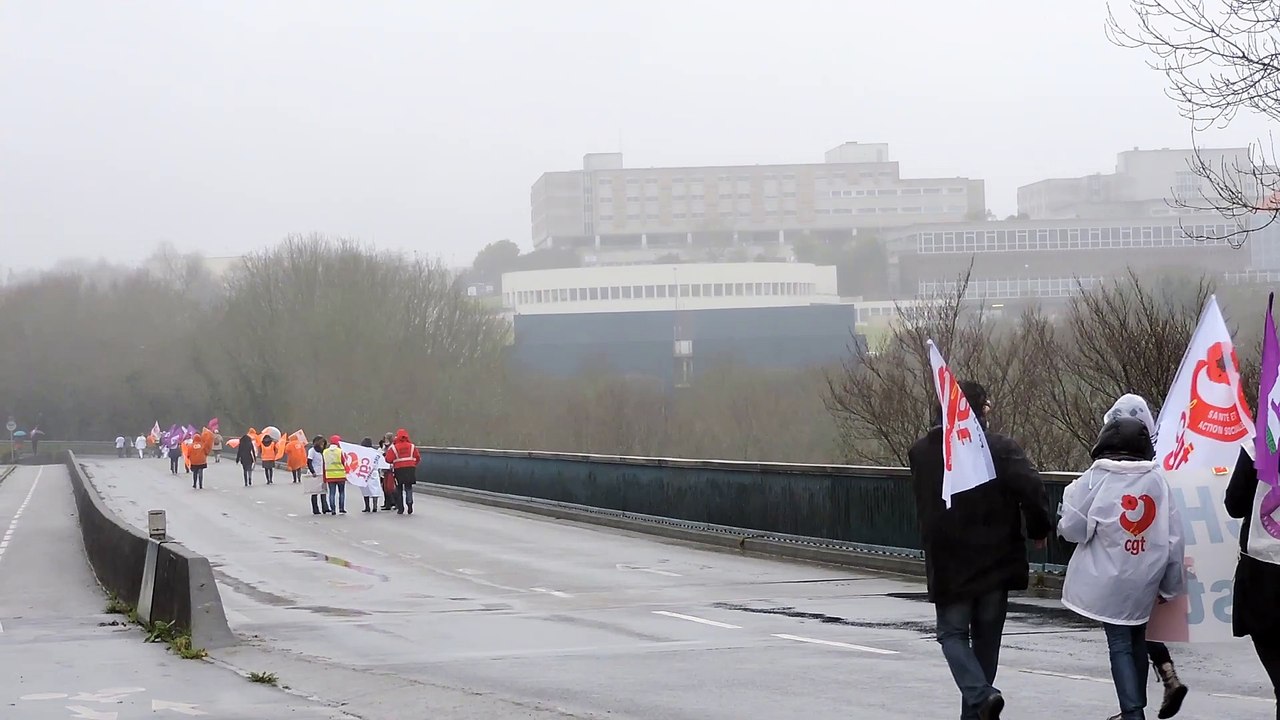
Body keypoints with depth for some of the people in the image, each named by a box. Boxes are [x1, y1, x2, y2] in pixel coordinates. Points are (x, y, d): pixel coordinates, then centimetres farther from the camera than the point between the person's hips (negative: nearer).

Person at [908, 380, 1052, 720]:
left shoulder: (922, 451, -1)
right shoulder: (1001, 448, -10)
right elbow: (1032, 489, -19)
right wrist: (1039, 530, -5)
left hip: (948, 563, 0)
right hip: (995, 561, 0)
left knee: (953, 633, 8)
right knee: (986, 637, 13)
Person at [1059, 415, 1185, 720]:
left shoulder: (1096, 477, -10)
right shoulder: (1157, 479, -1)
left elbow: (1072, 529, -8)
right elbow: (1174, 537, 2)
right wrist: (1171, 583, 12)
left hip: (1110, 579, -4)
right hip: (1145, 580, 4)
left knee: (1120, 643, -2)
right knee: (1136, 640, 19)